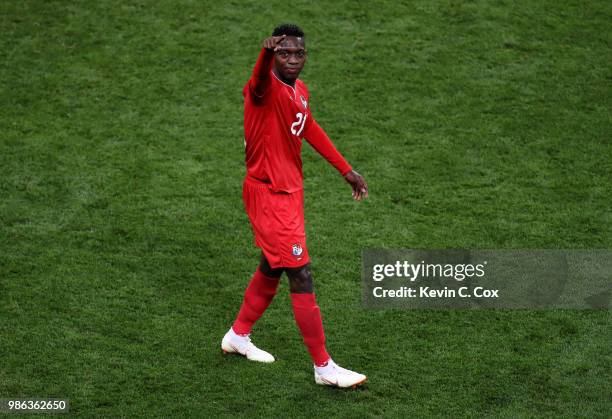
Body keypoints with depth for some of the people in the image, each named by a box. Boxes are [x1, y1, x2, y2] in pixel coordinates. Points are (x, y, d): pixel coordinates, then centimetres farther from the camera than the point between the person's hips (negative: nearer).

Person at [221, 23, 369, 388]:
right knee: (301, 277, -8)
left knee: (272, 270, 23)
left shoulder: (300, 91, 6)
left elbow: (311, 130, 23)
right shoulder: (266, 89, -20)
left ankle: (238, 336, 42)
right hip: (269, 194, -9)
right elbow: (260, 81, -46)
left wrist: (346, 170, 25)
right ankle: (324, 366, -2)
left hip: (289, 191, 9)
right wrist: (267, 53, -69)